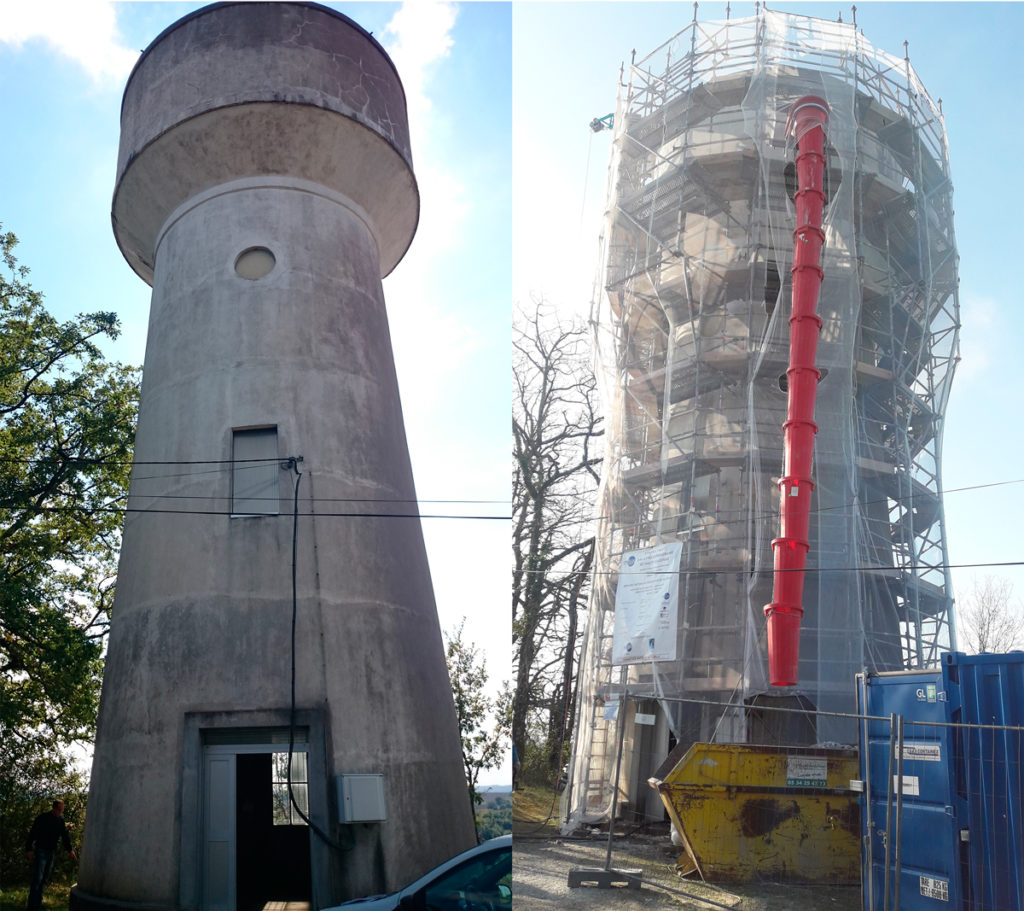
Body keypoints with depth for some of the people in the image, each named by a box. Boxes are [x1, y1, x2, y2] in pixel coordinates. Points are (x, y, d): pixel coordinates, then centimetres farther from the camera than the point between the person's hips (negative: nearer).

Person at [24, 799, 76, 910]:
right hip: (41, 851, -5)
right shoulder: (42, 818, -10)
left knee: (44, 879, 8)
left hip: (52, 852, 5)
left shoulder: (60, 820, 6)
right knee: (37, 879, -9)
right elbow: (32, 833, -11)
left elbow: (65, 835, 10)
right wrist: (29, 849, -17)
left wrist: (69, 850, 5)